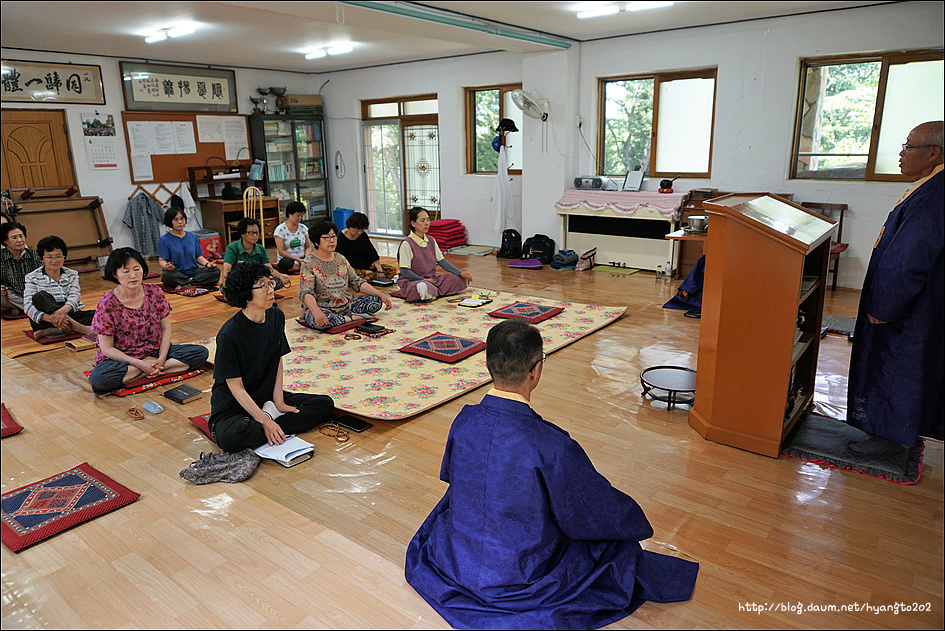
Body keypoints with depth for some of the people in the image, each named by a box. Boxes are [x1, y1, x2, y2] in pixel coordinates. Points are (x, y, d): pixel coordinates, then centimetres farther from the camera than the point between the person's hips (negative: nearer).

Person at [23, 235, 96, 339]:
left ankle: (52, 331, -34)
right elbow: (28, 306, -11)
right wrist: (50, 318, -32)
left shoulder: (72, 275, 11)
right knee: (40, 297, -30)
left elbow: (74, 296, -8)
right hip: (44, 322, -2)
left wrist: (63, 310, -33)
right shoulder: (32, 278, 3)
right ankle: (77, 327, -40)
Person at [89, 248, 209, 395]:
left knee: (201, 352, -16)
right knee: (98, 378, -36)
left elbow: (166, 329, 1)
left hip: (156, 352, 4)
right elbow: (107, 348, -11)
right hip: (121, 359, -3)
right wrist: (140, 363, -22)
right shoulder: (107, 304, -13)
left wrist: (161, 359, -15)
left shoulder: (155, 292, -5)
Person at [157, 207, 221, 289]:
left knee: (215, 271, -22)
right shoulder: (164, 239, 2)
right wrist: (166, 266, -29)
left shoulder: (192, 237, 14)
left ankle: (184, 285, -26)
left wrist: (207, 263, -7)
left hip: (193, 272, 4)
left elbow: (198, 257, 15)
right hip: (176, 273, -4)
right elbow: (162, 260, -4)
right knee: (167, 275, -39)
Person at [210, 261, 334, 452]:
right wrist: (265, 421, -23)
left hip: (267, 397, 6)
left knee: (325, 404, -5)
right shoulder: (229, 334, -22)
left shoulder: (277, 317, -3)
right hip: (232, 405, -6)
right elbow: (236, 386, -19)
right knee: (230, 438, -39)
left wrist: (279, 401, -4)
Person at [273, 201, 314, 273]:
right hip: (287, 258, -3)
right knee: (288, 263, -42)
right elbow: (281, 252, -10)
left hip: (302, 259, 3)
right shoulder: (280, 229, -4)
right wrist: (298, 260, -18)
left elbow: (308, 247, 11)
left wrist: (306, 258, -12)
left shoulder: (303, 228, 10)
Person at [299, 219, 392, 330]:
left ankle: (347, 316, -15)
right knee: (319, 320, -40)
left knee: (376, 300, -7)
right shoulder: (309, 263, -9)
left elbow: (357, 282, 11)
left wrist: (380, 294, -3)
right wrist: (316, 311, -42)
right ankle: (352, 318, -20)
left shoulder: (341, 259, 11)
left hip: (345, 306, 5)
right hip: (322, 307, -5)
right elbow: (306, 293, -21)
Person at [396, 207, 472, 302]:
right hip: (412, 281, -7)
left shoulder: (431, 241, 9)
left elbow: (441, 261, 8)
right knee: (425, 287, -42)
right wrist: (423, 279, -21)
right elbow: (404, 271, -15)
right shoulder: (407, 244, -13)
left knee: (459, 279, -10)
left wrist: (461, 273, -3)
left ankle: (431, 292, -14)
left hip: (431, 278, 7)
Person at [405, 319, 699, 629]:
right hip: (522, 582, -3)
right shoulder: (551, 446, -32)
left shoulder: (463, 422, -16)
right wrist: (639, 525, 9)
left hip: (455, 566, 3)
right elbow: (603, 509, -15)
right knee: (618, 544, 19)